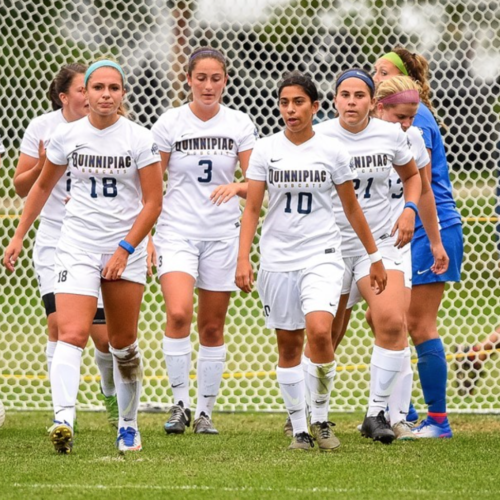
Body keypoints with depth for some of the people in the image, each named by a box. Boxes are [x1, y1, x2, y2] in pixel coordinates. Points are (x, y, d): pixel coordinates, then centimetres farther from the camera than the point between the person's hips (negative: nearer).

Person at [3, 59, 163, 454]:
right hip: (77, 247, 0)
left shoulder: (140, 140, -5)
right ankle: (63, 421, -32)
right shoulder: (66, 136, 1)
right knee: (72, 334, -19)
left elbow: (153, 203, -5)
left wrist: (125, 250, -13)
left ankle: (129, 425, 26)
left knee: (124, 344, 9)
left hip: (126, 250, 0)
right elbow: (43, 187, 16)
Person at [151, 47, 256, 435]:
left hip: (222, 234, 2)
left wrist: (236, 187, -20)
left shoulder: (239, 125, 2)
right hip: (177, 231, -2)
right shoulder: (169, 123, -1)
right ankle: (180, 403, -11)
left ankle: (205, 411, 16)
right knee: (178, 313, -21)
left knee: (212, 327, 5)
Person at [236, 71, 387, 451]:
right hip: (278, 259, 2)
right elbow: (252, 209, 2)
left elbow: (352, 209, 9)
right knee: (288, 345, 5)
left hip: (322, 256, -2)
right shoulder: (265, 151, 2)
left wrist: (374, 257, 12)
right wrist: (243, 258, -8)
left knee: (319, 332, -21)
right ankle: (299, 429, 15)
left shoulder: (332, 152, 1)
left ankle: (321, 418, -4)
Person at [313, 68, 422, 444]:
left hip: (379, 241, 2)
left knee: (391, 321, -18)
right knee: (326, 336, 2)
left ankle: (377, 414, -6)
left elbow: (412, 175, 17)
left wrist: (409, 209, 0)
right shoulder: (319, 138, -10)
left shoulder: (391, 135, -1)